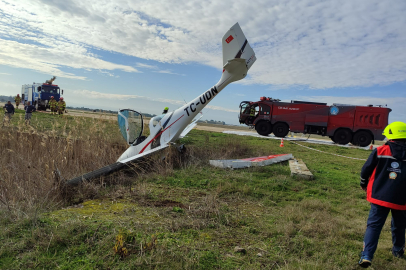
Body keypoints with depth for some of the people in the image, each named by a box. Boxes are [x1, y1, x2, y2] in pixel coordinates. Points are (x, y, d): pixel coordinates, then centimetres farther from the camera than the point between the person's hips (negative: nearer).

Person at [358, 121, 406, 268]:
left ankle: (366, 256, -6)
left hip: (380, 196, -2)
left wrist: (364, 184, 14)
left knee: (373, 226, 3)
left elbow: (366, 170, -4)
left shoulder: (380, 151, -8)